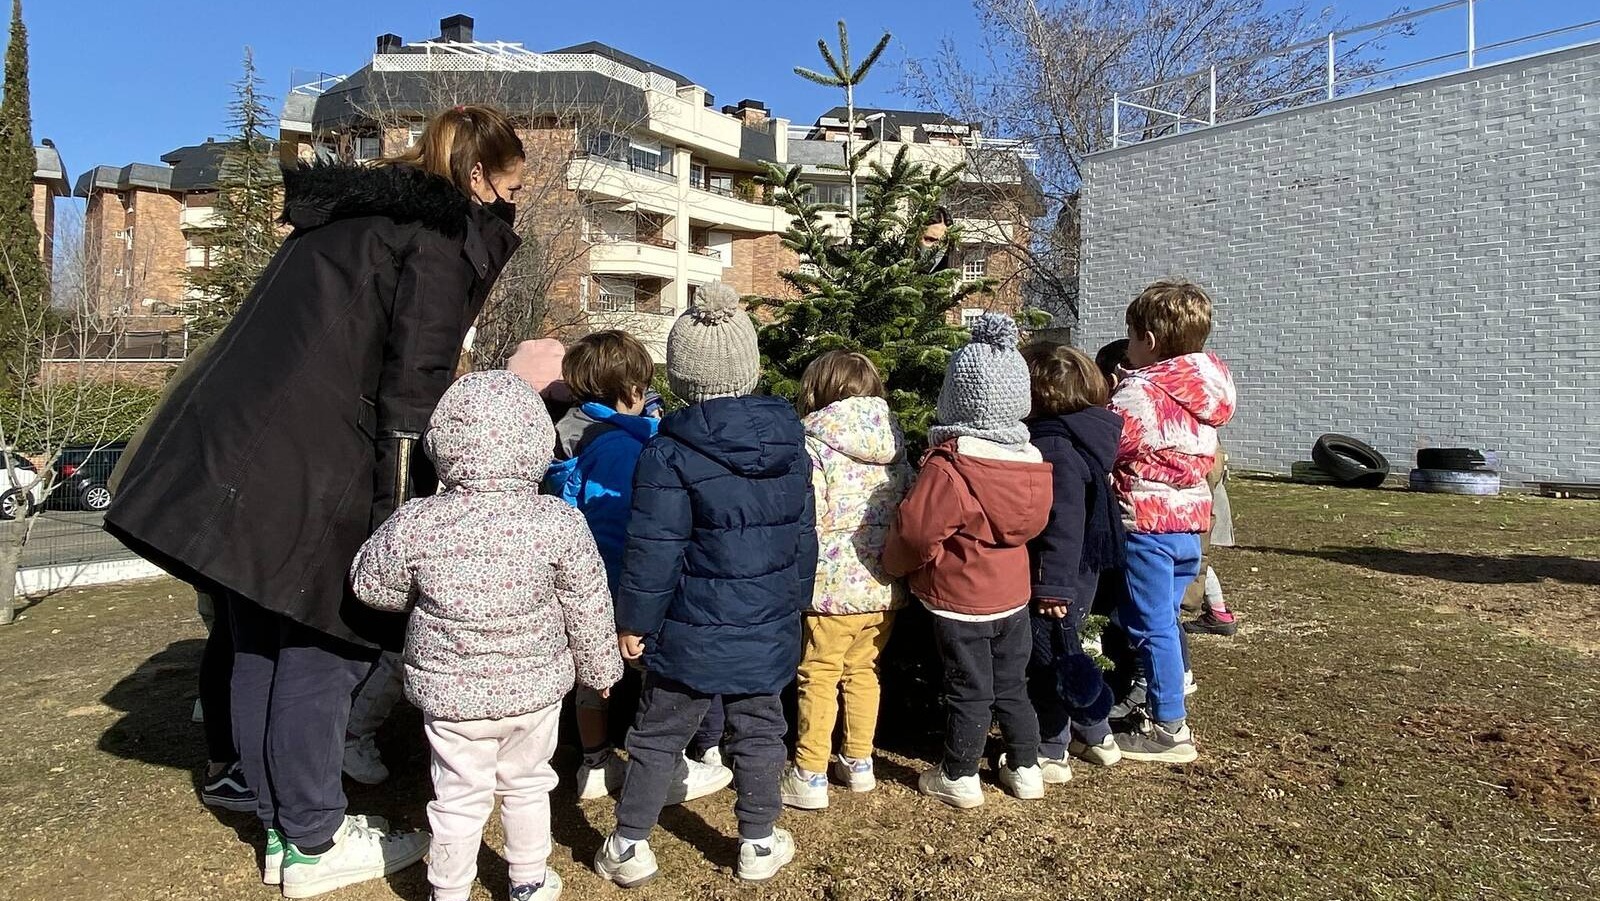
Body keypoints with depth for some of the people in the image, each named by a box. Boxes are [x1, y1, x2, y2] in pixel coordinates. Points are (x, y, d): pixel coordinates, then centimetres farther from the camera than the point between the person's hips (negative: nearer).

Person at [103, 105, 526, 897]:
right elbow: (414, 379, -14)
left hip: (234, 450, 9)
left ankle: (283, 825, 30)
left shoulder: (350, 210, 23)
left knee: (264, 641, 15)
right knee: (324, 642, 3)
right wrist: (399, 507, -14)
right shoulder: (444, 233, -4)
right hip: (313, 467, -9)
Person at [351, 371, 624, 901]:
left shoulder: (415, 525, -18)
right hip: (535, 686, 1)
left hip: (450, 693, -1)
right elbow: (589, 609, -8)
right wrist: (600, 670, 8)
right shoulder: (560, 523, -18)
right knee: (527, 784, 23)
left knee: (459, 798, 16)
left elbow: (369, 584, 0)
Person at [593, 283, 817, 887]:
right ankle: (759, 844, 31)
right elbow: (803, 535, 7)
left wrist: (634, 621, -2)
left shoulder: (669, 454, -16)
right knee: (758, 731, 18)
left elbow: (653, 551, -15)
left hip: (691, 632, -4)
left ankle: (630, 846, 25)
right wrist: (793, 603, 19)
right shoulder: (789, 440, 0)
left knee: (658, 736, 13)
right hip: (769, 628, 4)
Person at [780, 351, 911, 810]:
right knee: (863, 670, 19)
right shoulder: (895, 443, 6)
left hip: (834, 584, -6)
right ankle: (859, 764, 30)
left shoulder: (814, 444, -12)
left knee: (820, 677, 6)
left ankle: (809, 777, 14)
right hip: (885, 585, 6)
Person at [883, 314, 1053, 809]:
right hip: (1013, 593, 6)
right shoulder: (1030, 460, -2)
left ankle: (959, 777, 23)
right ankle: (1025, 768, 32)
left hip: (960, 600, -6)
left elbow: (916, 530, -25)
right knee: (1012, 684, 19)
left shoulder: (947, 467, -25)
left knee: (968, 692, 7)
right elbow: (1035, 522, 9)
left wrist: (896, 563, -6)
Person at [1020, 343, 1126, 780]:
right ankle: (1096, 736, 35)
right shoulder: (1075, 437, 7)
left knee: (1047, 660, 4)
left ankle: (1051, 753, 18)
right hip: (1081, 571, 10)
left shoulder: (1056, 447, -23)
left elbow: (1063, 524, -26)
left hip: (1060, 576, -10)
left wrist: (1054, 586, -23)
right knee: (1065, 650, 22)